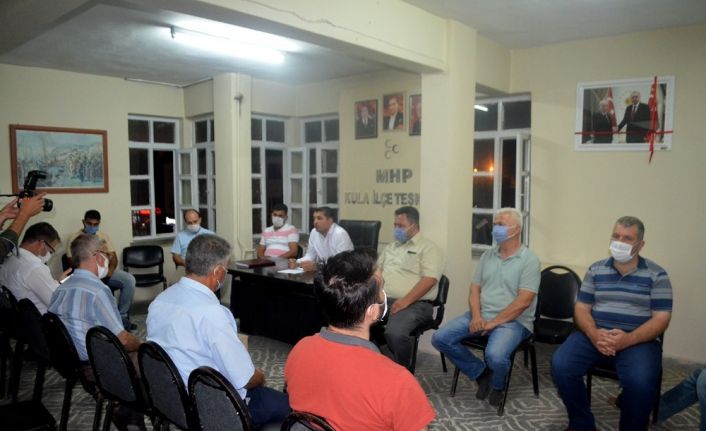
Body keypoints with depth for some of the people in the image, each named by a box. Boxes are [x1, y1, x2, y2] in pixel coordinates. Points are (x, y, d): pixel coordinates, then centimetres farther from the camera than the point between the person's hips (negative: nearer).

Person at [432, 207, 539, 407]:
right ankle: (481, 373, 9)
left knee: (495, 355, -35)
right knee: (440, 338, -10)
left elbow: (523, 301, -16)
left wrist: (493, 322, -18)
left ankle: (497, 385, 4)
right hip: (480, 315, 6)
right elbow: (475, 289, 10)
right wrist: (476, 316, -9)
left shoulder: (529, 260, -7)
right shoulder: (487, 256, 11)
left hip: (512, 321, -6)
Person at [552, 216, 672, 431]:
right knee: (560, 365, -22)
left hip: (637, 340, -2)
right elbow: (581, 308, 7)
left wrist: (628, 339, -21)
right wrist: (594, 334, -15)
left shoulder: (656, 275, 3)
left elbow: (661, 319, -3)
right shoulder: (596, 270, 10)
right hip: (595, 334, 3)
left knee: (640, 382, -33)